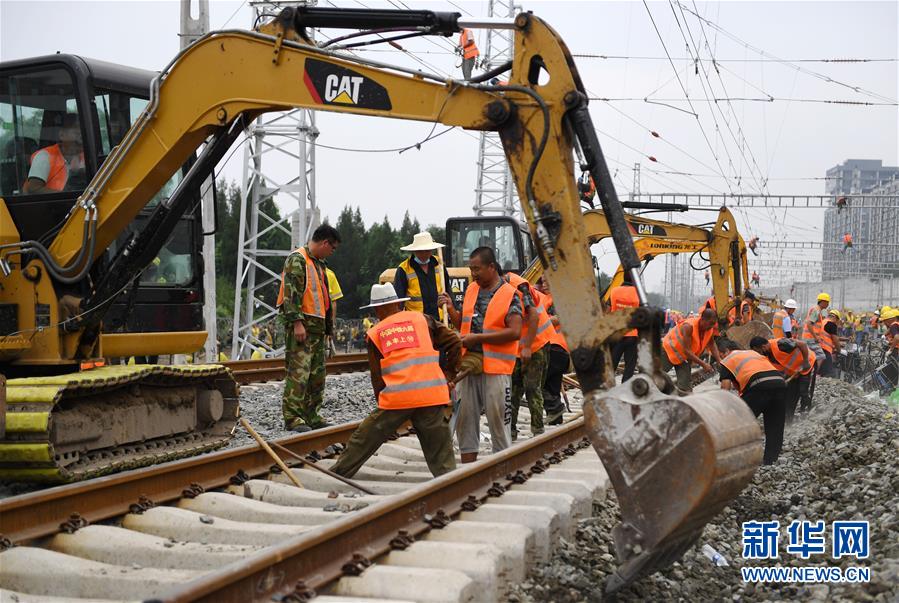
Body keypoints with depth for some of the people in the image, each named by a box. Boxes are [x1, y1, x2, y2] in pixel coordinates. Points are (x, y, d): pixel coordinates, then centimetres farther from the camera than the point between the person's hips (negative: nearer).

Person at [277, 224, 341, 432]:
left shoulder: (319, 263, 22)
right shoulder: (297, 260, -9)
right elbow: (291, 292, -17)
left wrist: (327, 326, 25)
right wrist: (297, 322, -23)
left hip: (317, 327, 10)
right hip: (301, 326, -10)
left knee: (317, 374, 11)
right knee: (298, 372, -12)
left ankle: (310, 415, 18)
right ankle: (292, 417, -11)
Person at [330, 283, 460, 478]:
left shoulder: (374, 334, 13)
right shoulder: (422, 319, 14)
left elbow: (377, 377, 14)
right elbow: (455, 343, 9)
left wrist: (384, 405, 24)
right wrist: (448, 375, 20)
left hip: (396, 397, 0)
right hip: (432, 395, 0)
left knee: (361, 443, 16)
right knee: (442, 459, 6)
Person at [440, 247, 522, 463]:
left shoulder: (509, 295, -7)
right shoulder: (471, 290, 12)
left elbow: (515, 332, -17)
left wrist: (477, 337, -17)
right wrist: (450, 309, 1)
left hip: (496, 366, -6)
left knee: (498, 417, -1)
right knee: (465, 416, 10)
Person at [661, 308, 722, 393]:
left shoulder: (710, 329, -15)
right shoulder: (689, 326, -35)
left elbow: (712, 345, 1)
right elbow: (686, 350, -35)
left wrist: (720, 362, -11)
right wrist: (703, 364, -36)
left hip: (684, 357, 6)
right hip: (668, 350, -6)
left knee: (685, 387, -2)